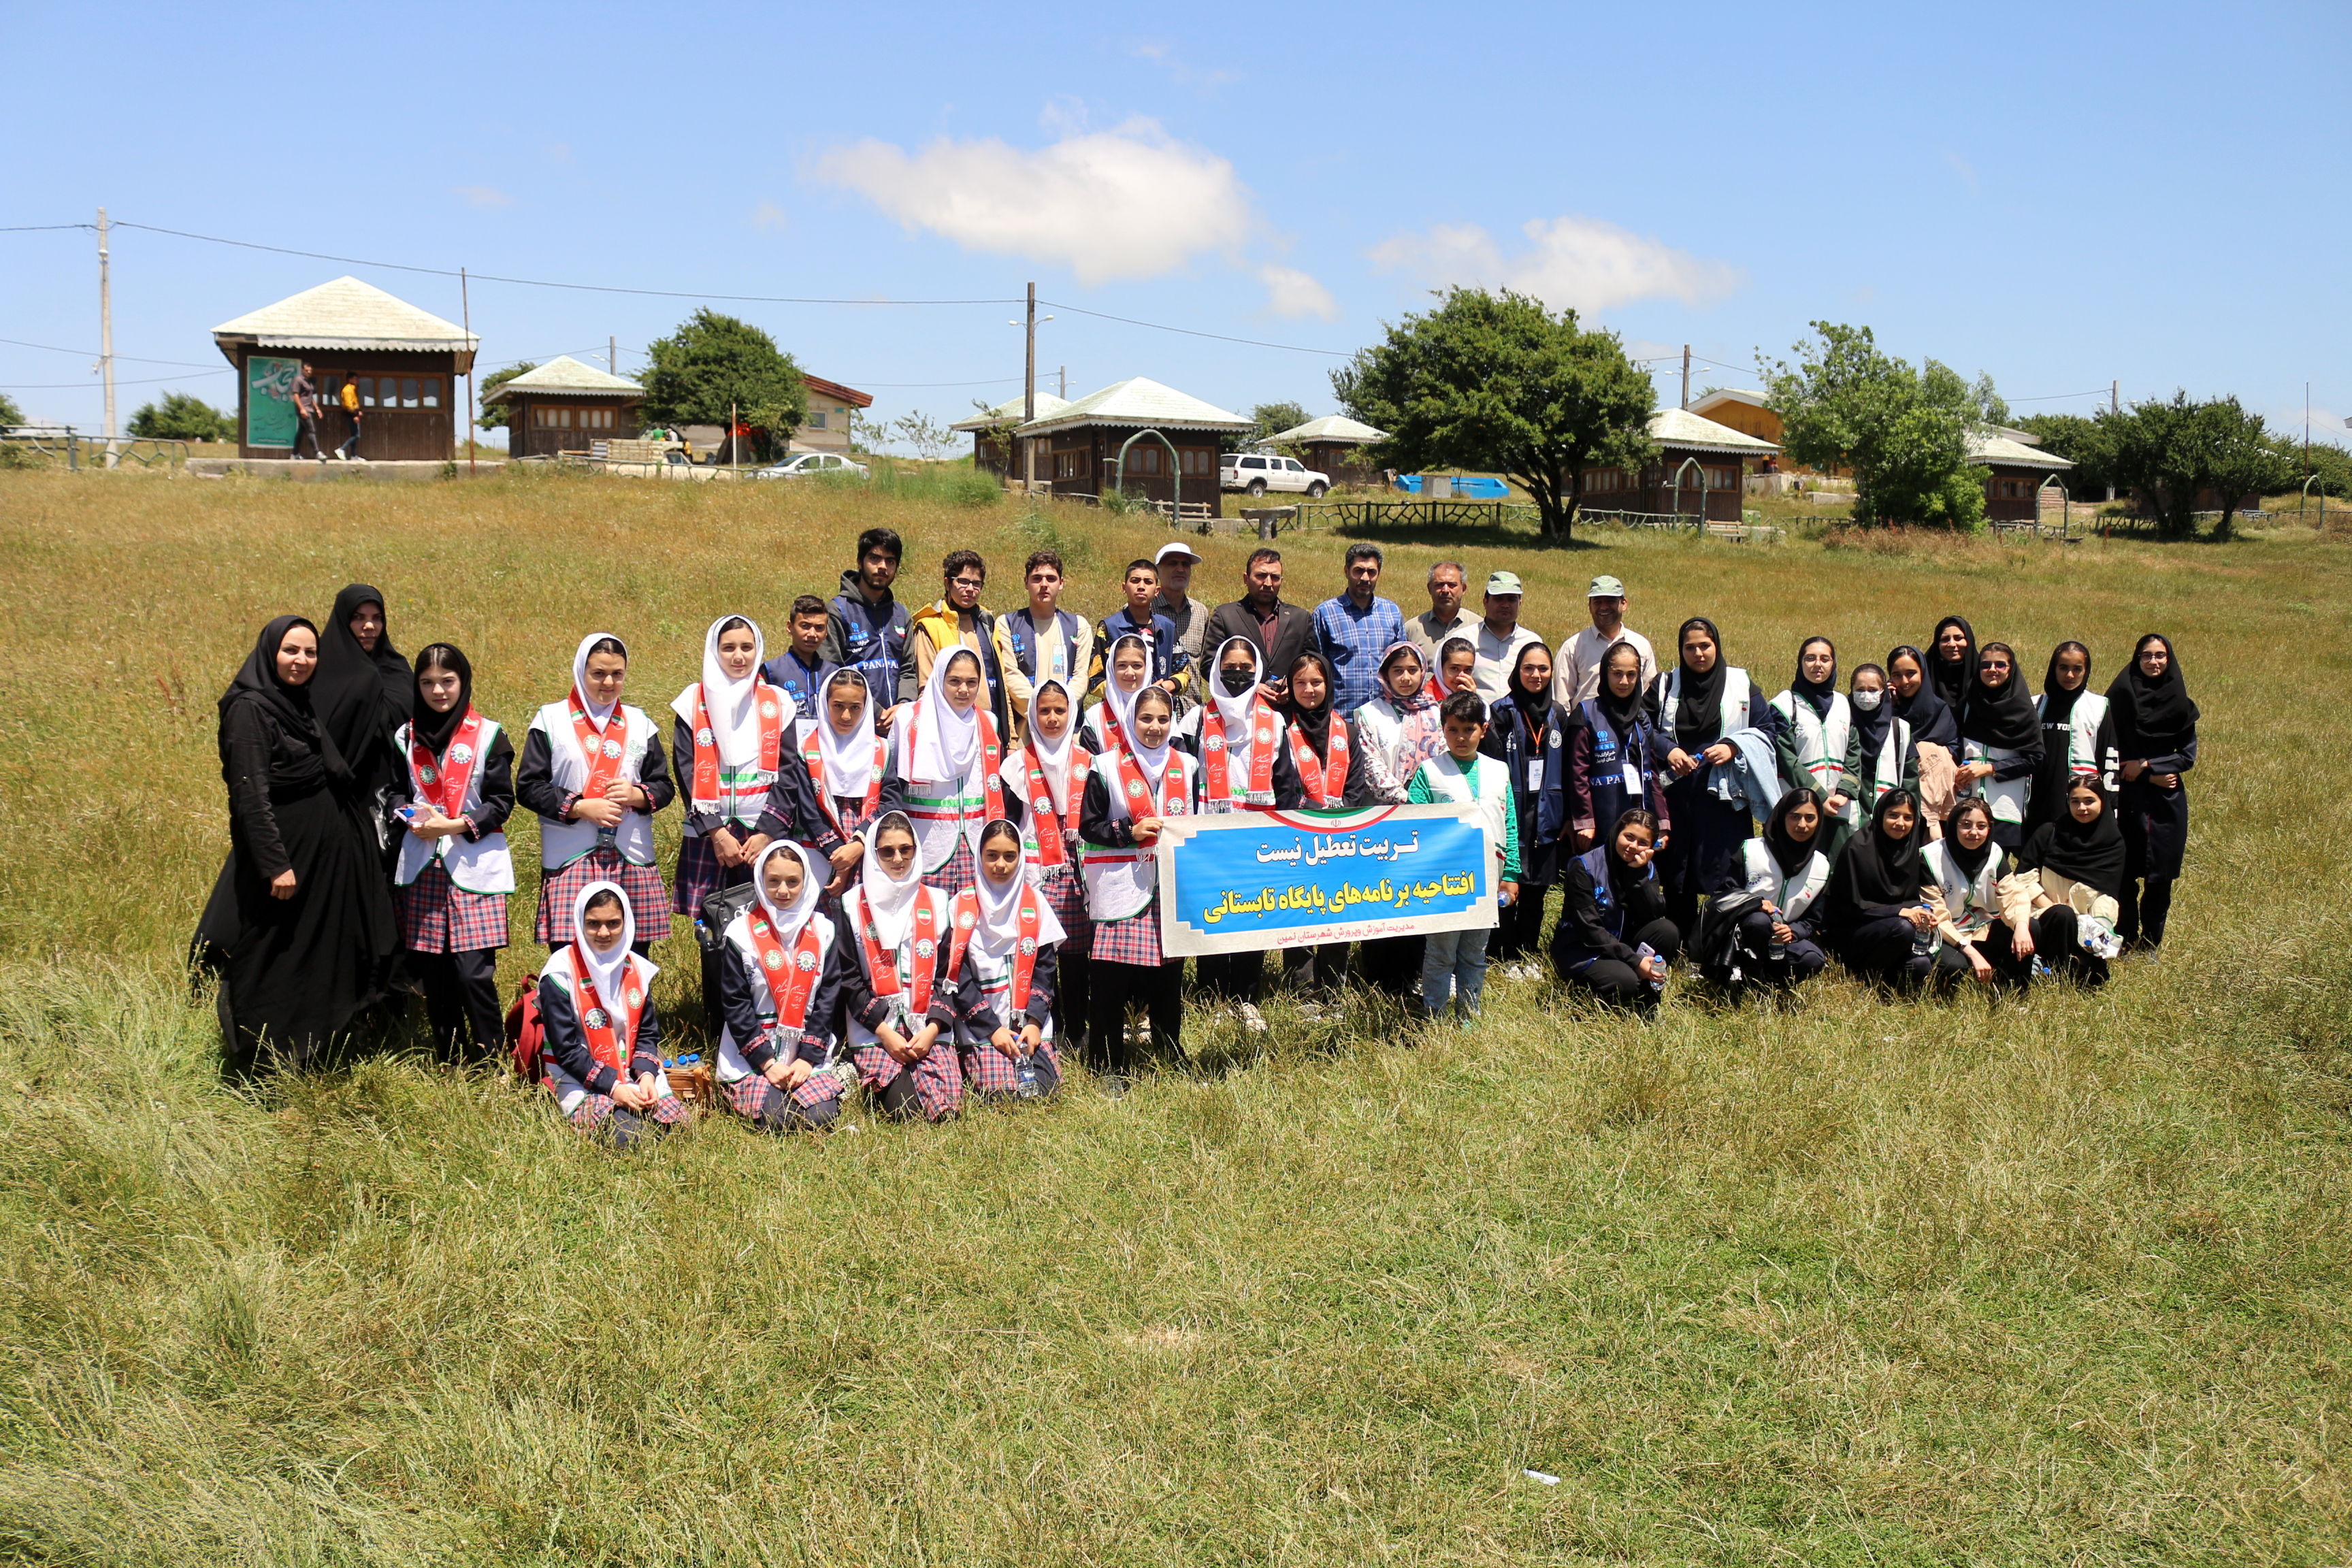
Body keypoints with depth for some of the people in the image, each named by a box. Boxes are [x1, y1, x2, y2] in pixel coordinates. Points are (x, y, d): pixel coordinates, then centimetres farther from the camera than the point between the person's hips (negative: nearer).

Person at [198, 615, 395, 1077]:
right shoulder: (250, 708, -13)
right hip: (282, 852, -9)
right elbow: (250, 793, -19)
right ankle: (255, 1070, 9)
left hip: (323, 855, 9)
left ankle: (300, 1064, 25)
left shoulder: (303, 706, 13)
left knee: (314, 965, 15)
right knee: (272, 968, -1)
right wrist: (275, 863, -23)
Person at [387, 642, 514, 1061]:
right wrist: (411, 818, -5)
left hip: (475, 867, -4)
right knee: (433, 973, 5)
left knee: (474, 972, -10)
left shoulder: (488, 735, -1)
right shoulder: (407, 737, 11)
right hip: (422, 869, 4)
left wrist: (454, 825, -14)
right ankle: (449, 1061, 18)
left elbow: (501, 802, -2)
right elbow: (396, 793, 17)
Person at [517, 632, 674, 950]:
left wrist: (638, 795, -8)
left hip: (633, 860, 3)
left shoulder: (639, 723, 15)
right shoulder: (550, 720, 5)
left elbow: (665, 787, 14)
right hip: (570, 861, -3)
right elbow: (528, 787, -1)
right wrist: (580, 808, -13)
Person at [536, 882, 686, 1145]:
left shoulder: (637, 968, 7)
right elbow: (566, 1049, -12)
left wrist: (646, 1076, -11)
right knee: (628, 1134, -31)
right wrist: (613, 1087, -20)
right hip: (581, 1083, -5)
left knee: (676, 1122, -20)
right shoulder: (560, 973, -10)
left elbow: (648, 1034, 10)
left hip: (635, 1077, 5)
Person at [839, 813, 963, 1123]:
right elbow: (848, 979, 1)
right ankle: (870, 1079, 9)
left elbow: (947, 973, 8)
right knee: (904, 1110, -22)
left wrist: (934, 1028, -7)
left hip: (929, 1029, 2)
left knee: (946, 1109, -19)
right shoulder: (853, 904, 5)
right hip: (874, 1030, -2)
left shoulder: (936, 901, 12)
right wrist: (884, 1031, -10)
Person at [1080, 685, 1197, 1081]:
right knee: (1111, 978, -6)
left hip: (1172, 888, 4)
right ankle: (1109, 1066, 3)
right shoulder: (1107, 768, 0)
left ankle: (1171, 1059, 24)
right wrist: (1130, 832, -14)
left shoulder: (1186, 767, 12)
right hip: (1122, 888, -4)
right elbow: (1088, 827, -2)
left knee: (1168, 977, 8)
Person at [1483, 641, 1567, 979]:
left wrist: (1567, 816, 9)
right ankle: (1507, 956, 11)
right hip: (1510, 815, -4)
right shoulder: (1501, 713, -4)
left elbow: (1566, 770, 12)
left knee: (1536, 890, 10)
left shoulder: (1558, 715, 10)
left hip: (1546, 816, 4)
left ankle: (1529, 954, 21)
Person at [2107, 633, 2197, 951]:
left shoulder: (2179, 704, 6)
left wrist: (2146, 765, -9)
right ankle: (2124, 940, 10)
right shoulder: (2120, 696, -1)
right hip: (2128, 797, -2)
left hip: (2167, 801, 2)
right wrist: (2154, 775, -11)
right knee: (2125, 873, -1)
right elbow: (2110, 751, -5)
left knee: (2161, 876, 2)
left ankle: (2151, 943, 12)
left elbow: (2188, 756, 4)